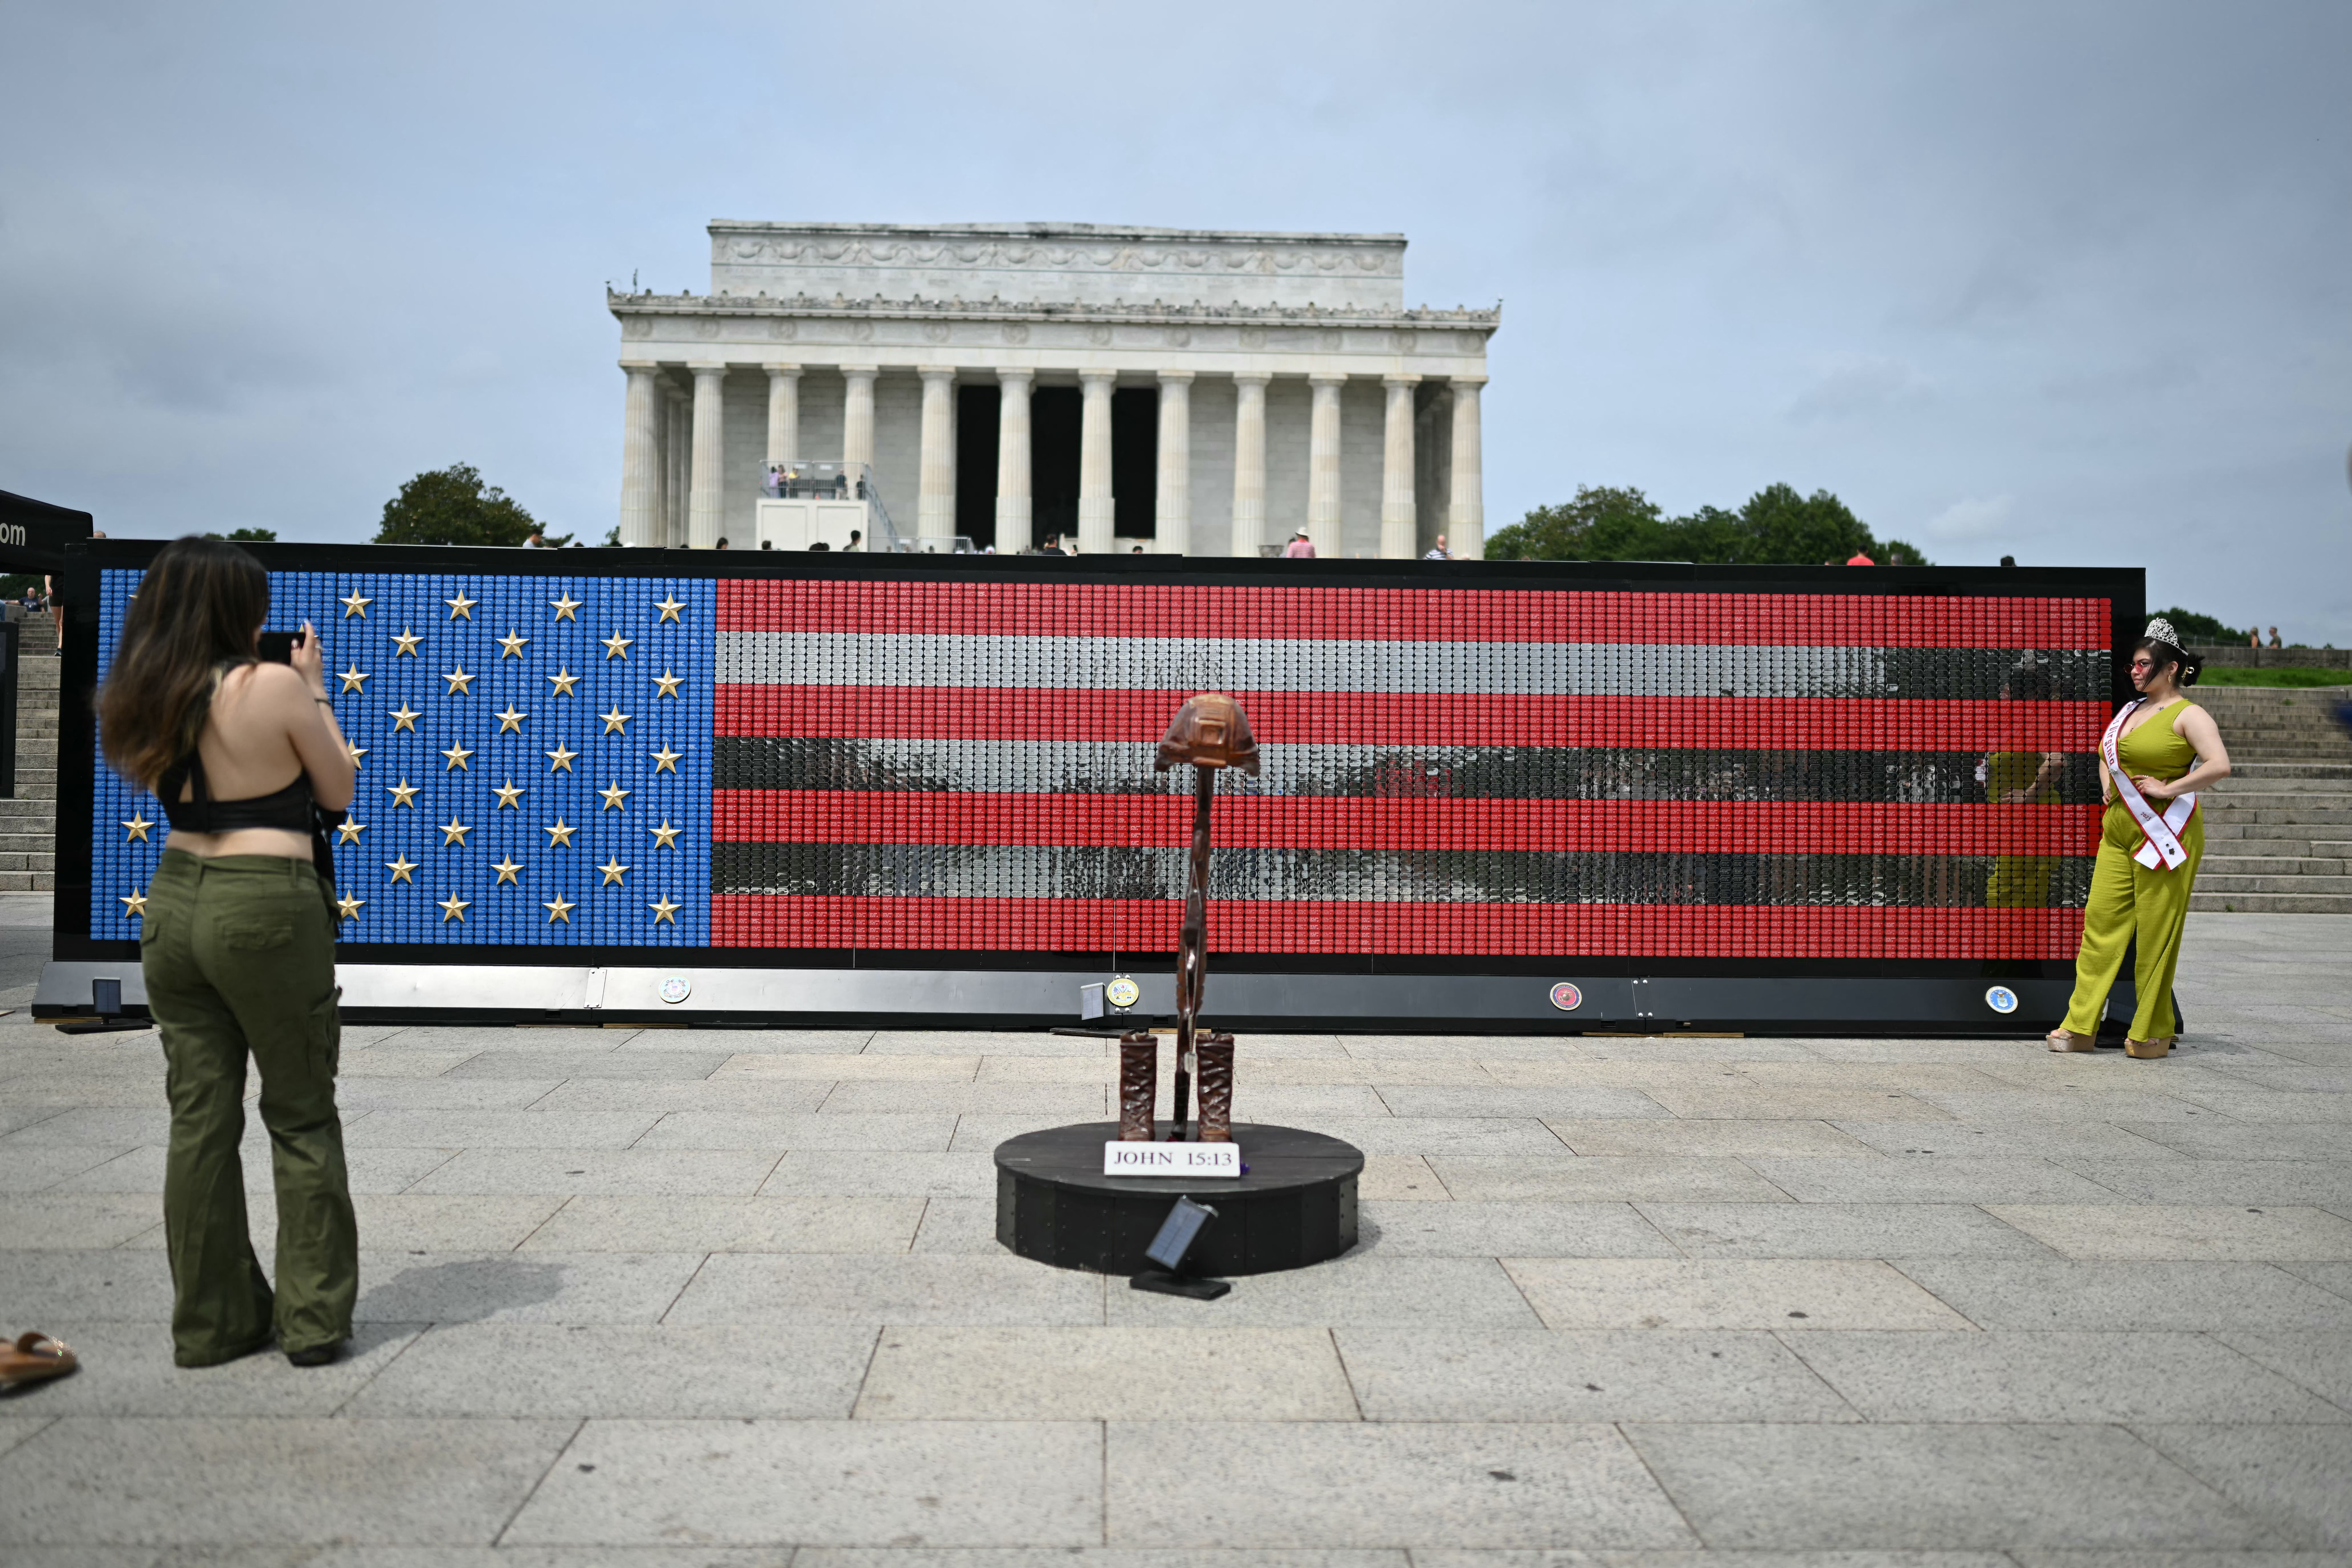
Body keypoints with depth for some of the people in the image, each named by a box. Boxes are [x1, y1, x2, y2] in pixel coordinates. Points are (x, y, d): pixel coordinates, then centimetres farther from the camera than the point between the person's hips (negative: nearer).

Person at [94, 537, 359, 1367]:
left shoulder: (146, 700, 5)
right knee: (302, 1118, 6)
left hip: (174, 902, 6)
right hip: (267, 908, -6)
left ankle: (210, 1323, 20)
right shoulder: (273, 683, -12)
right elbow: (337, 791, 0)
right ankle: (315, 1320, 12)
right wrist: (316, 688, 6)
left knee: (199, 1116, 11)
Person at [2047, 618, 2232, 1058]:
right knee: (2100, 920, 3)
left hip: (2164, 831, -7)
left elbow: (2220, 766, -20)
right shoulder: (2130, 710, 16)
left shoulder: (2187, 715, -6)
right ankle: (2080, 1026, 6)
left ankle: (2152, 1033, 8)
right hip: (2119, 830, 7)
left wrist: (2167, 789, -17)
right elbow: (2106, 756, 34)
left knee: (2156, 932, -3)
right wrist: (2107, 787, 16)